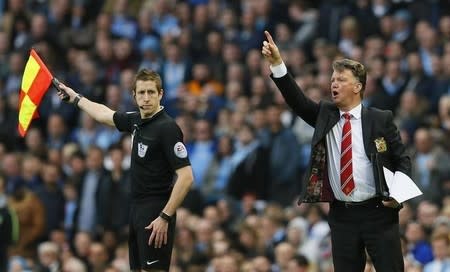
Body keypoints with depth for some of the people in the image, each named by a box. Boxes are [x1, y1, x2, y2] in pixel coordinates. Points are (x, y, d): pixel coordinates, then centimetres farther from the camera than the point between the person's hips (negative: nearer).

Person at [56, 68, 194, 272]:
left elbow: (186, 177, -19)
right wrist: (75, 98, 42)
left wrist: (165, 217, -22)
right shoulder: (136, 121, 9)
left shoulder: (167, 128, -15)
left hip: (156, 216, -9)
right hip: (137, 210, 9)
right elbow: (105, 114, 31)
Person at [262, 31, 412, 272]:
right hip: (341, 214, 3)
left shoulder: (381, 120, 0)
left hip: (378, 213, -3)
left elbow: (402, 160, 4)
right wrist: (277, 63, -17)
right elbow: (297, 100, -6)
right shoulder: (325, 114, 8)